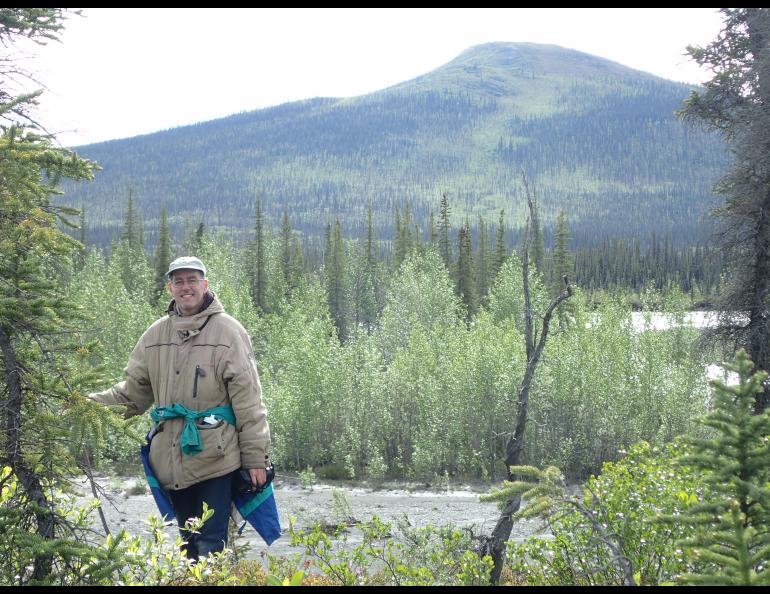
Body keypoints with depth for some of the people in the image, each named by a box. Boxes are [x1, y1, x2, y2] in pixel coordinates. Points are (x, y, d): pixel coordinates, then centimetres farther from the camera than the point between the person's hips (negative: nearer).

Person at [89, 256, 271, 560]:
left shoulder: (228, 331, -6)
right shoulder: (156, 334, 9)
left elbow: (248, 400, -7)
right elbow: (133, 391, 15)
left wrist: (256, 457, -9)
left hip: (215, 458, -5)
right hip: (172, 459, 5)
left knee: (211, 545, -3)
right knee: (188, 541, 17)